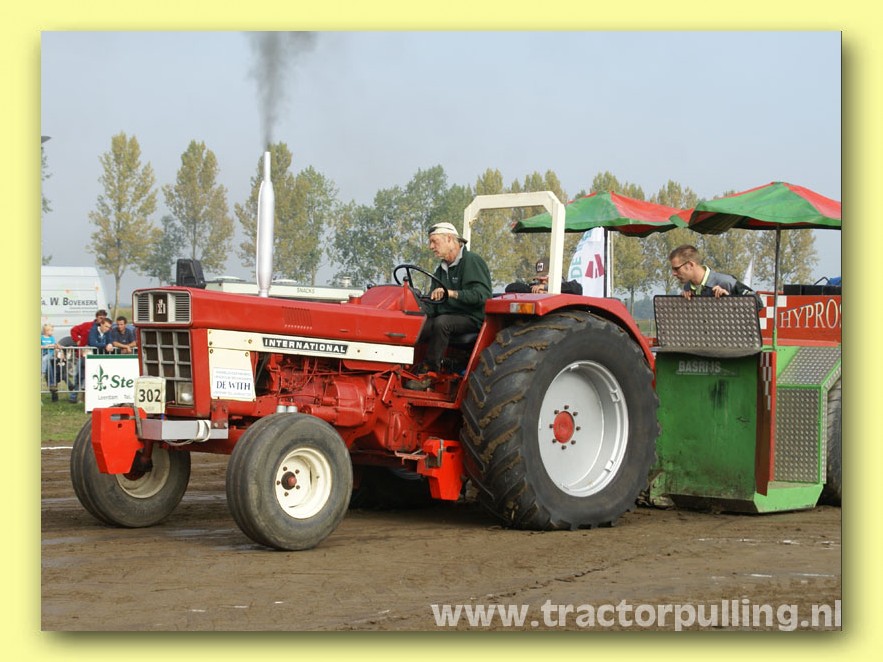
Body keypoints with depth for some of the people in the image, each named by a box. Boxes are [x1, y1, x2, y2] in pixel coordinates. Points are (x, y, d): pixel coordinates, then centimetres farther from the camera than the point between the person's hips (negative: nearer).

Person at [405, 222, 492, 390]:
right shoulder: (442, 268, 20)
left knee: (442, 322, -37)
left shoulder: (472, 261, -7)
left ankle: (427, 372, -30)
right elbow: (433, 301, 21)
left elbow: (482, 294, -22)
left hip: (471, 318, -7)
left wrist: (452, 293, -34)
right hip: (445, 316, 7)